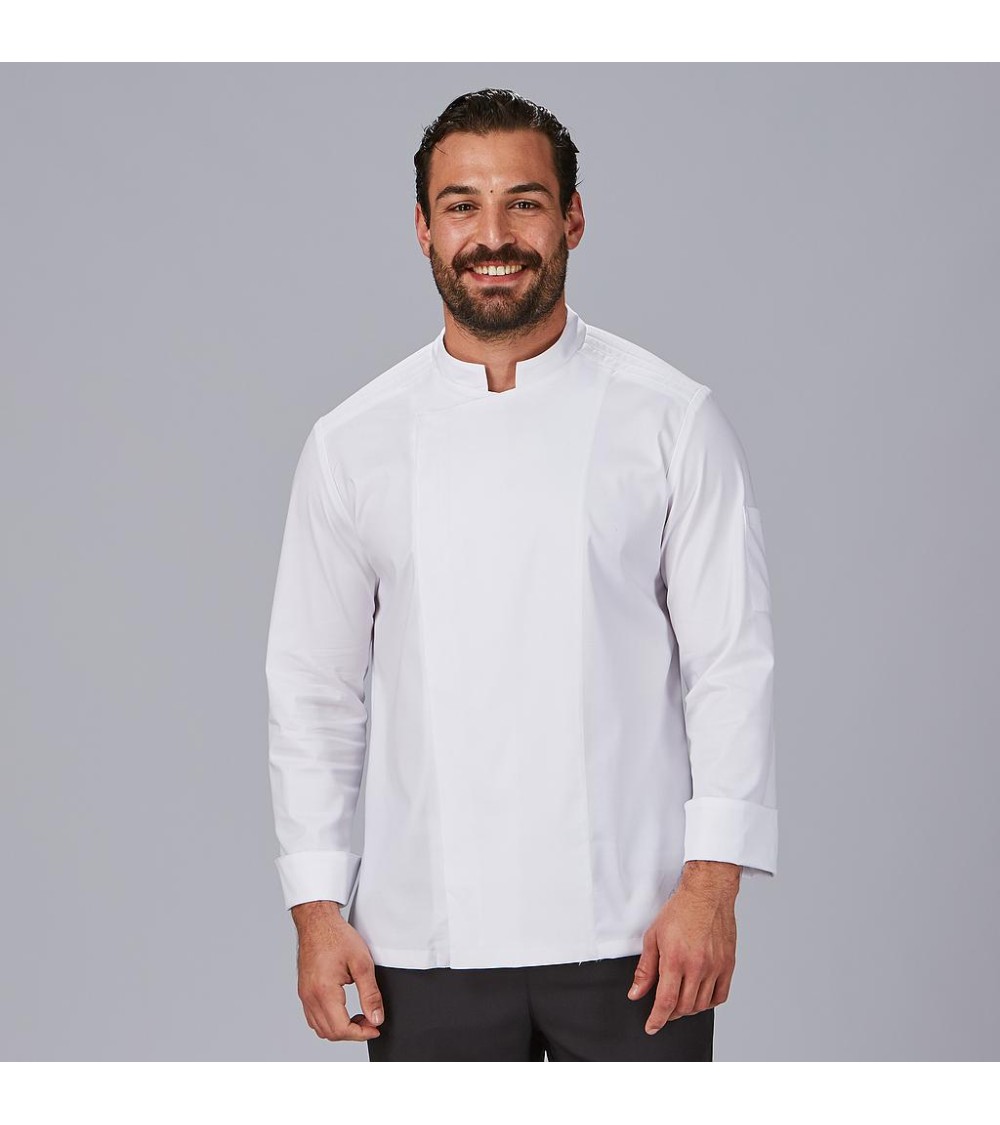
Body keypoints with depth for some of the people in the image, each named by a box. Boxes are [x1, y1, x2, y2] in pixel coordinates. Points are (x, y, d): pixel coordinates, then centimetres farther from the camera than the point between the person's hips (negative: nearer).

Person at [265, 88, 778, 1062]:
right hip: (428, 937, 2)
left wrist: (711, 881, -9)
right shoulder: (352, 444, 5)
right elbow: (313, 687, 8)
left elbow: (732, 661, -2)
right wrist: (316, 907, 1)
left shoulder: (671, 420, 0)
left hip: (630, 932, -1)